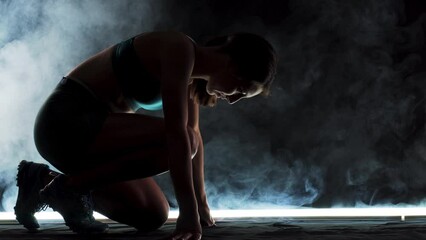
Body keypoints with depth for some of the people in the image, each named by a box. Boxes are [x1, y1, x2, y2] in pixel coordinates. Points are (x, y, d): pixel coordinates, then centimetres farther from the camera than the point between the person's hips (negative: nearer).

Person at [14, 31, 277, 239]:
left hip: (90, 126, 10)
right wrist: (189, 210, -29)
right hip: (67, 121, -10)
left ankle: (46, 182, 15)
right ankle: (70, 186, -11)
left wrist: (201, 201, 20)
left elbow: (194, 135, 18)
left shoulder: (190, 70, 9)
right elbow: (177, 132, -28)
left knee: (154, 216, 6)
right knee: (175, 143, -25)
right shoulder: (180, 49, -20)